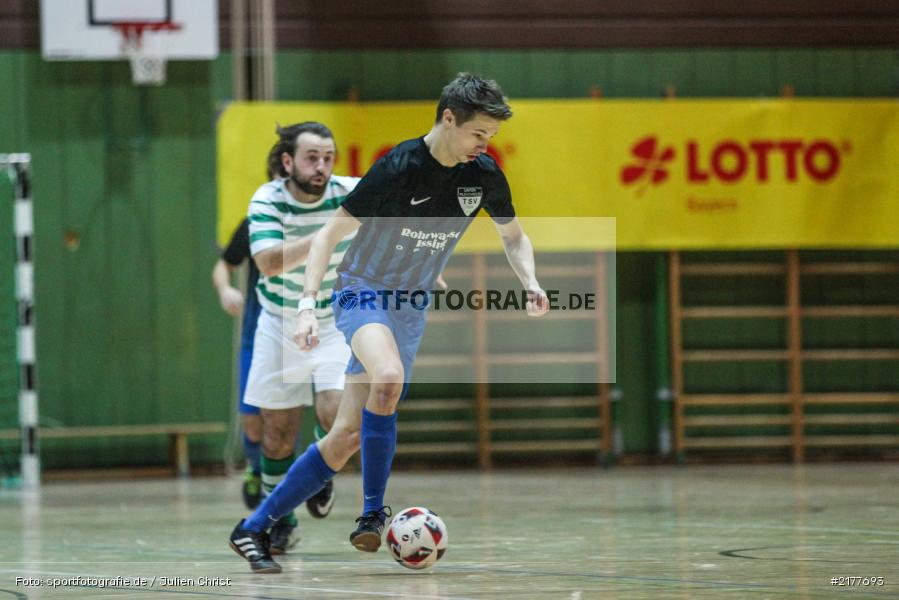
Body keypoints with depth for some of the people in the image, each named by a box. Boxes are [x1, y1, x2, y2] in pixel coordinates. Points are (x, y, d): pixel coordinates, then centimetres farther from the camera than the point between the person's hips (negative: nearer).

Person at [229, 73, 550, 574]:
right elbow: (330, 234, -14)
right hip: (363, 290, -6)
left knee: (348, 438, 1)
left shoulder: (485, 175, -4)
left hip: (410, 308, 6)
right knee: (388, 377, -38)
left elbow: (514, 235, 14)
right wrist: (309, 304, -24)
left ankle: (255, 528, 10)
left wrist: (530, 282, -6)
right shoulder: (399, 167, -20)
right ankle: (374, 513, -27)